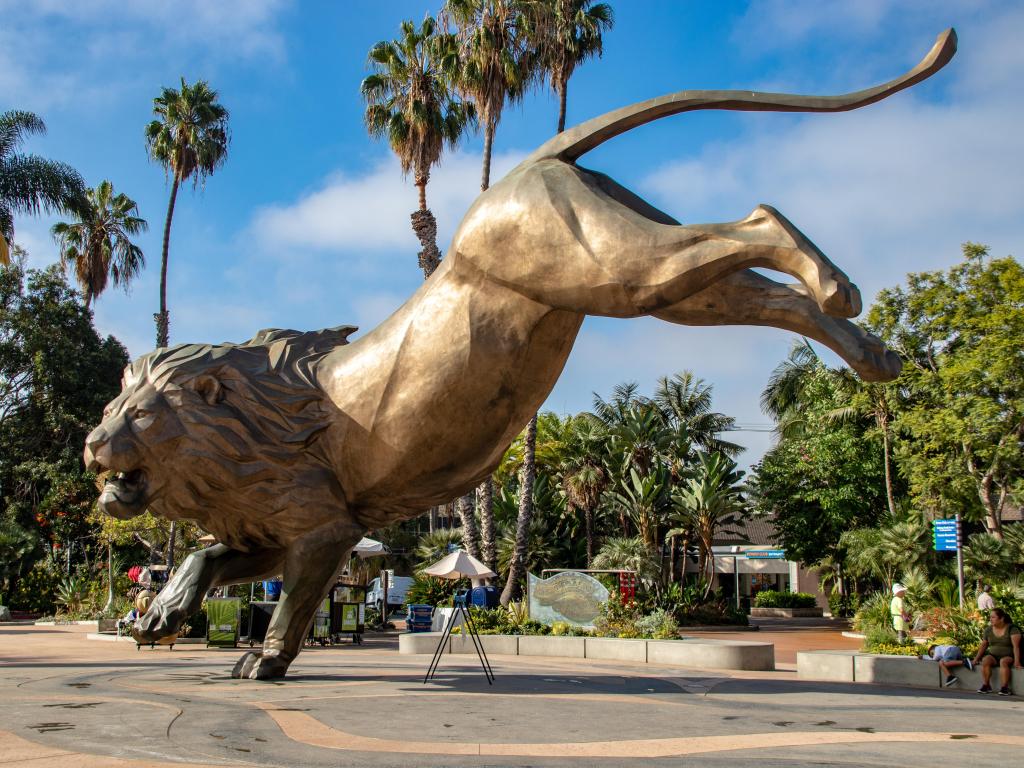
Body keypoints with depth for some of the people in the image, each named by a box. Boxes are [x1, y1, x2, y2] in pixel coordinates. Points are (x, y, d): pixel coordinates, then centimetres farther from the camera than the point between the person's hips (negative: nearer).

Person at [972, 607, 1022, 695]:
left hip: (1008, 656, -4)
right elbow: (983, 645, 10)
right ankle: (986, 685, -23)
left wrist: (1016, 661, -31)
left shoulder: (1012, 629, -10)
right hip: (993, 655, 4)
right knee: (985, 660, -29)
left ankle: (1004, 687, -37)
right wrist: (977, 658, 2)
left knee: (1003, 661, -37)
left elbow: (1016, 646, -19)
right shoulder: (988, 630, 5)